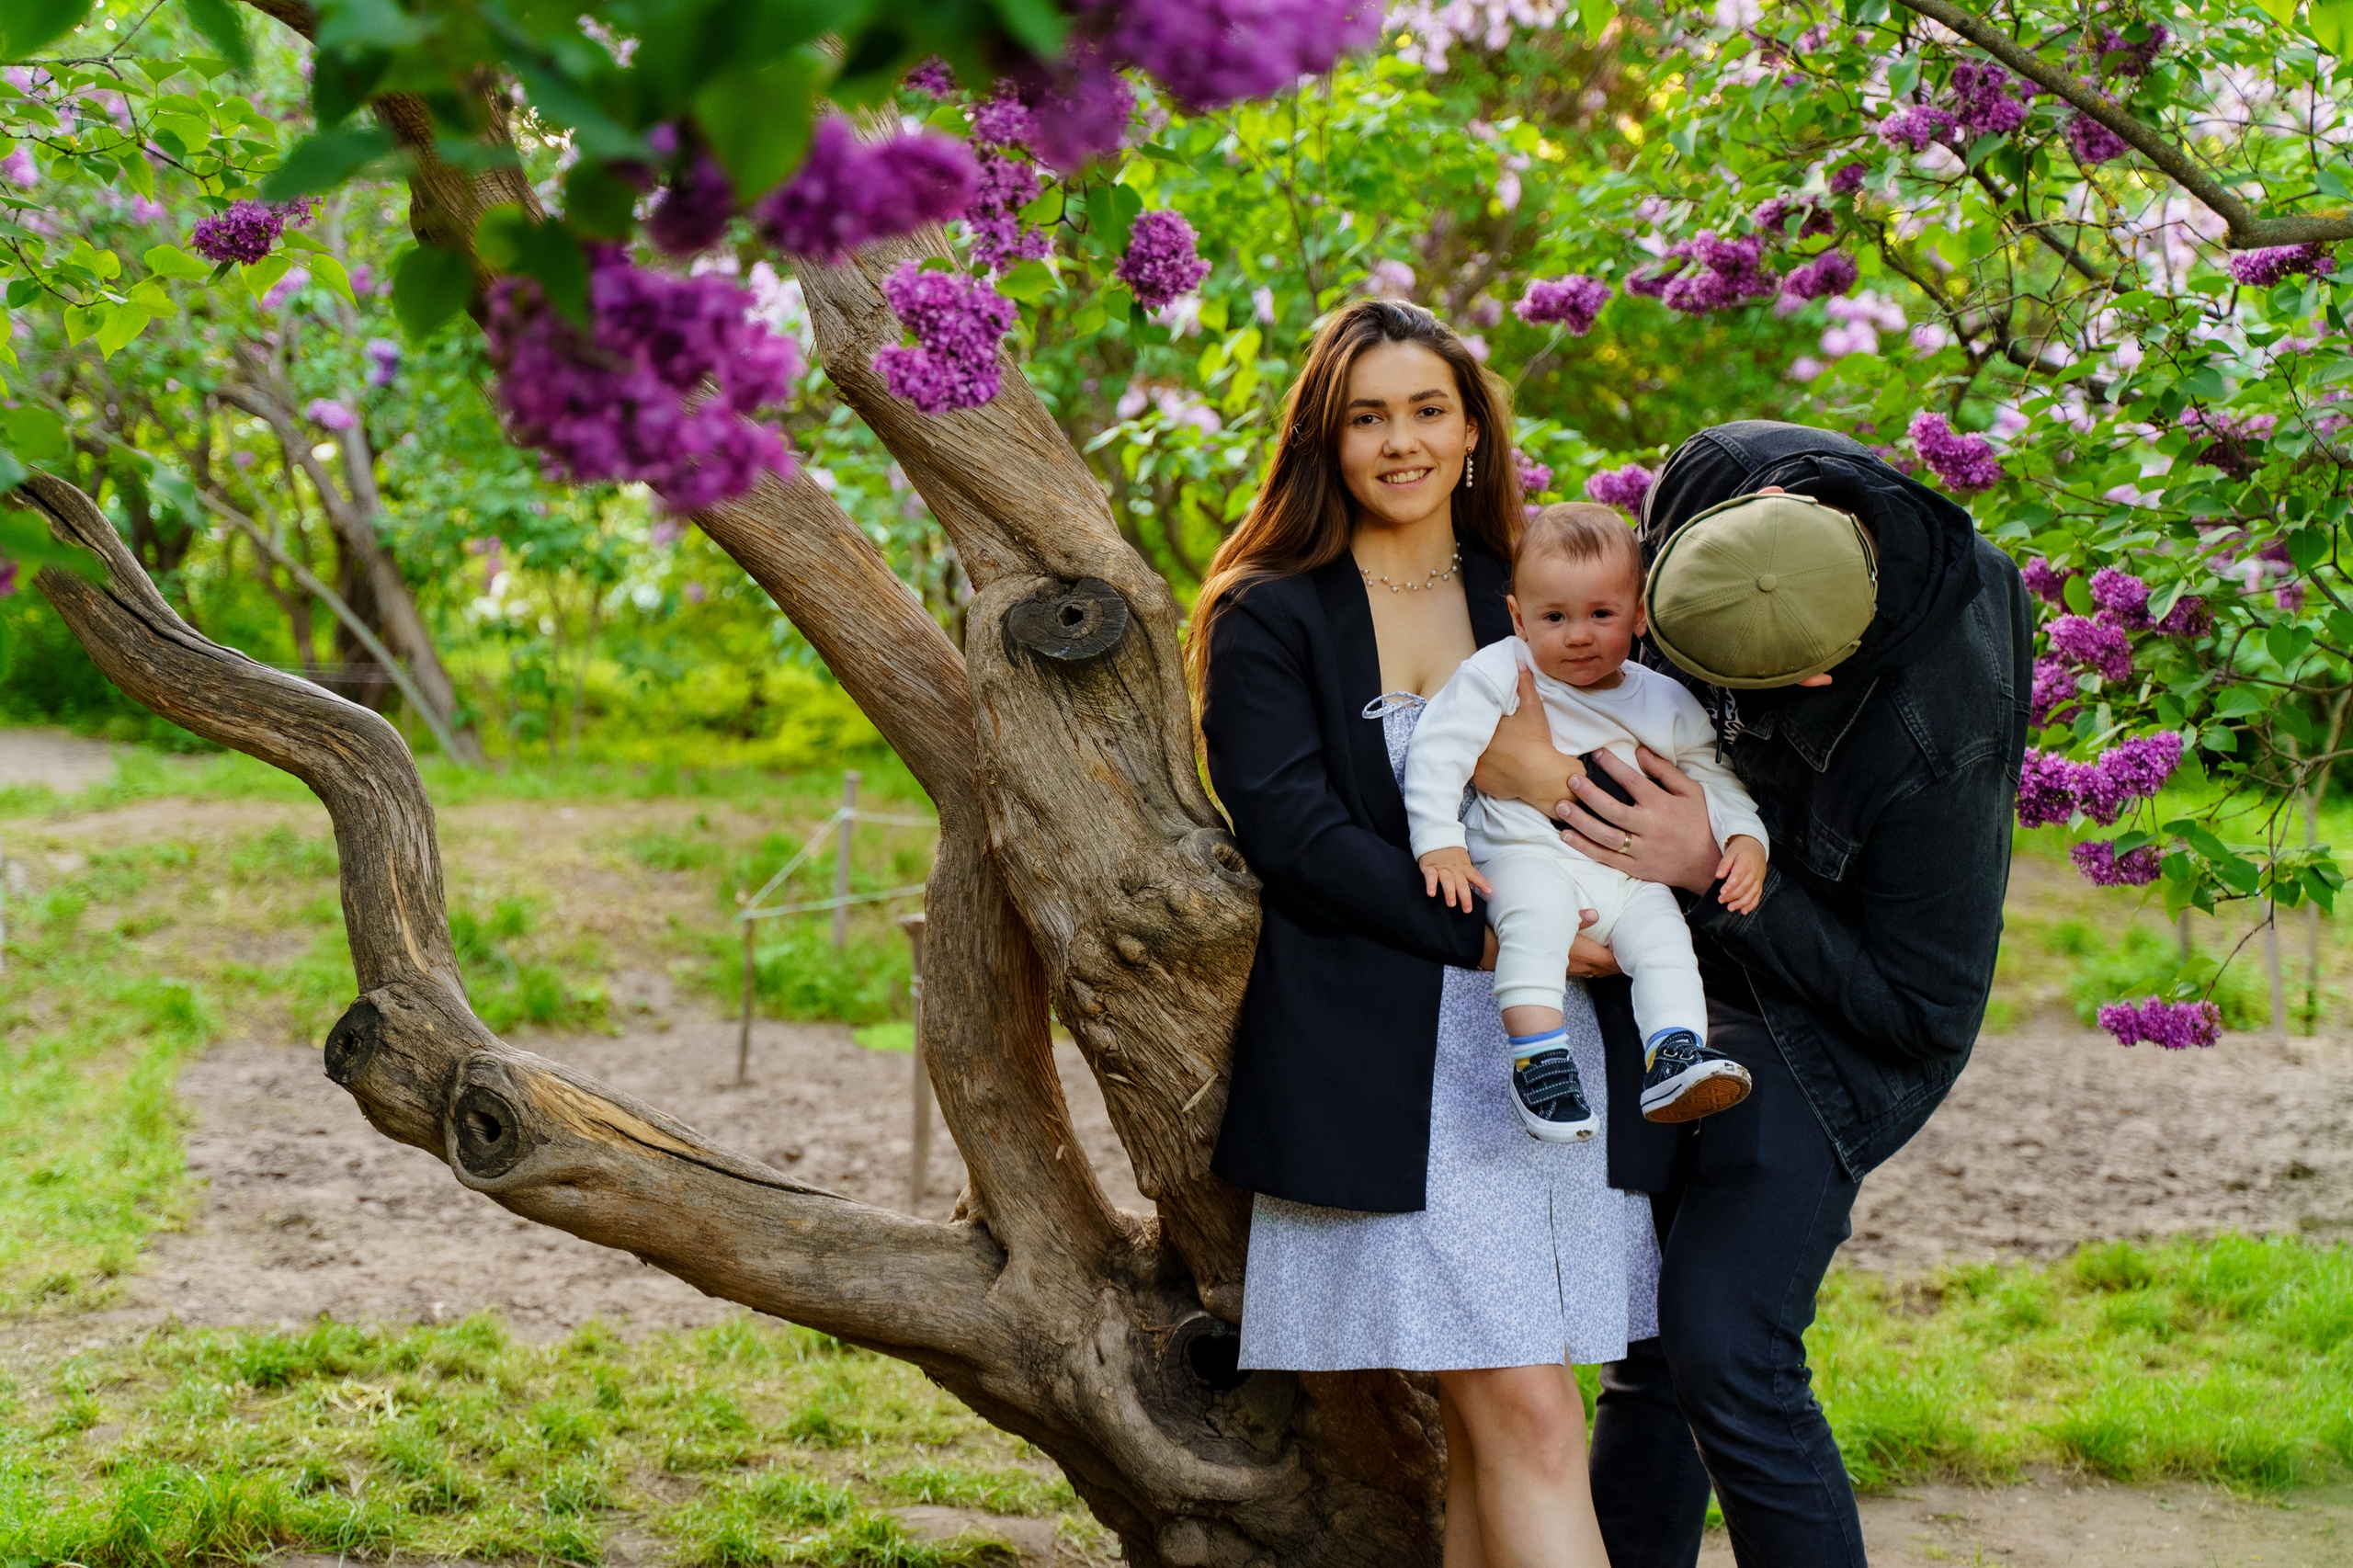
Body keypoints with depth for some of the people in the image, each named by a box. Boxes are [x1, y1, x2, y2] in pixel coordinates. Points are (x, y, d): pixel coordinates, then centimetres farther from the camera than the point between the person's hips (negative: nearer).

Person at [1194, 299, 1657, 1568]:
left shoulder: (1526, 599, 15)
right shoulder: (1268, 617, 1)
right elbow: (1292, 832, -9)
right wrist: (1485, 934, -15)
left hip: (1542, 1039, 5)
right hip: (1386, 1056, -5)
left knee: (1489, 1429, 6)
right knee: (1527, 1418, -10)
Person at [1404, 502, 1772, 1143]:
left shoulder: (1665, 704, 9)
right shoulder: (1499, 675, -1)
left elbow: (1714, 778, 17)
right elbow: (1436, 752, -4)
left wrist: (1746, 840, -2)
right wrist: (1439, 843, -15)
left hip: (1628, 872, 4)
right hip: (1524, 855, -4)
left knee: (1664, 937, -22)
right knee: (1536, 913, -34)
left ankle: (1675, 1058, -27)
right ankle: (1538, 1059, -38)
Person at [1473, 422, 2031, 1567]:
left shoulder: (1933, 746, -36)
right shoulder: (1725, 477, -20)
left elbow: (1921, 1010, -23)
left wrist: (1716, 871, -29)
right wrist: (1543, 754, -11)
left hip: (1833, 1028, -6)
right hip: (1681, 958, 7)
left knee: (1724, 1352, -15)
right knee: (1642, 1326, 10)